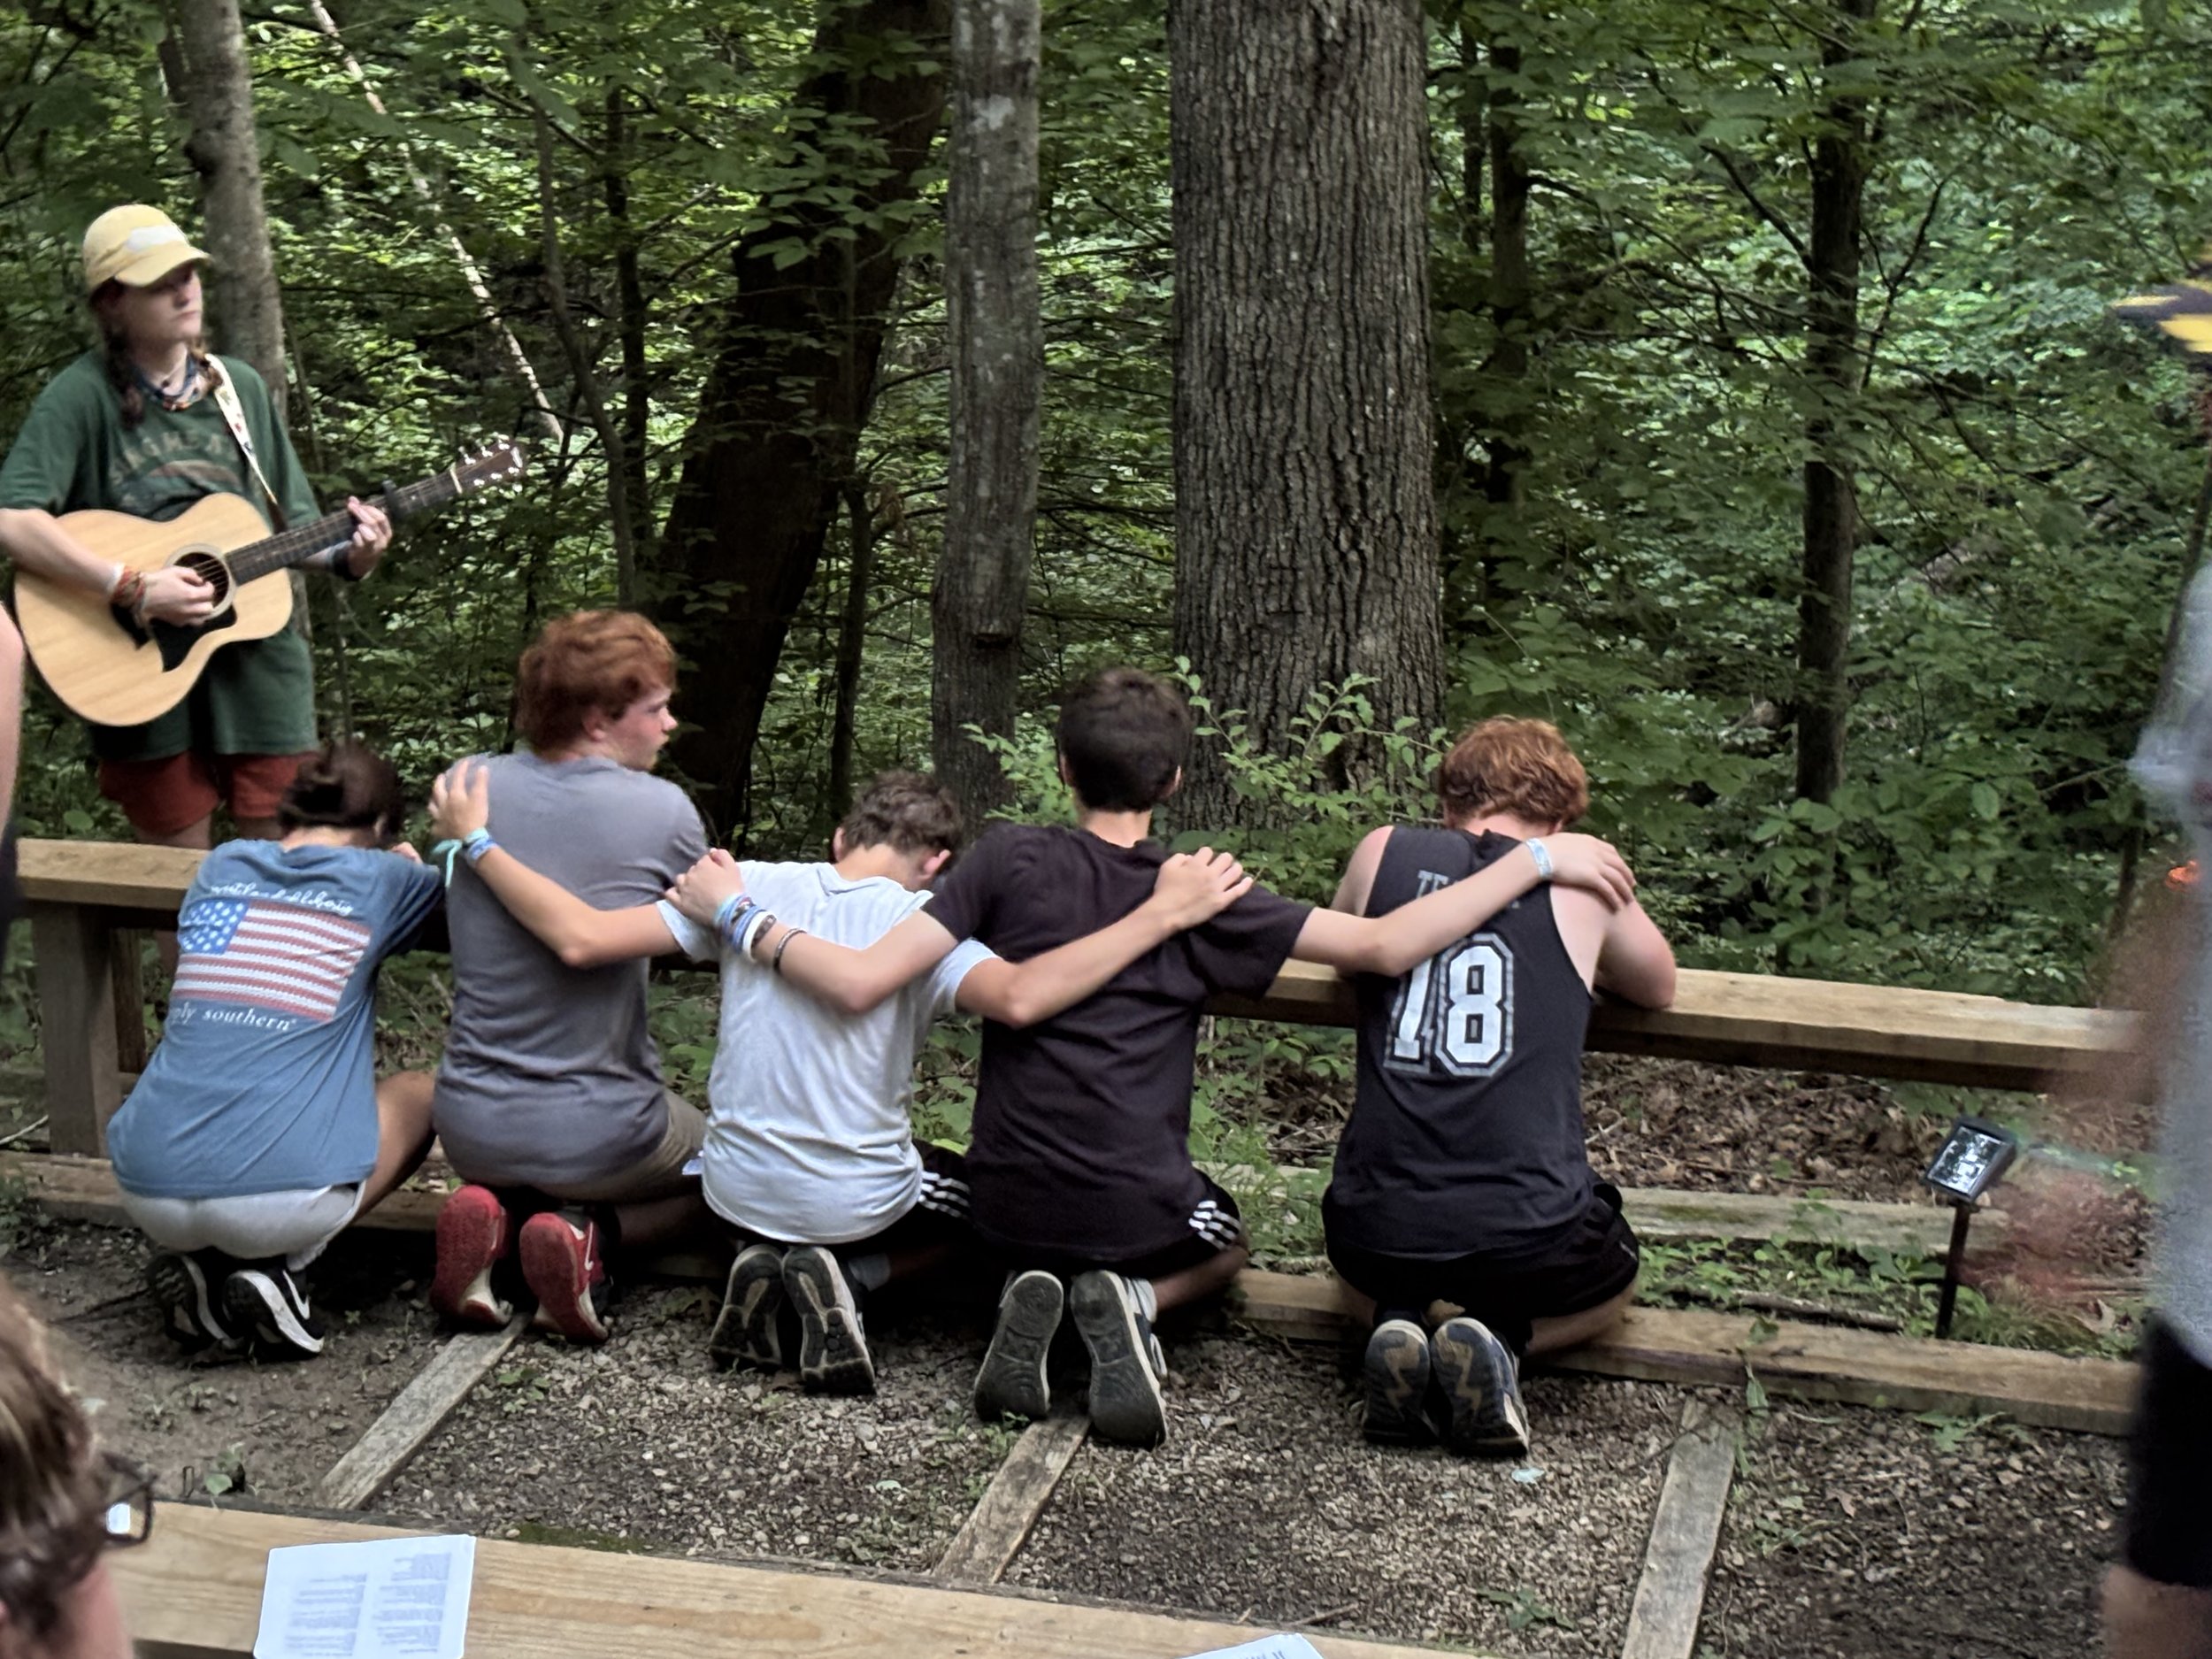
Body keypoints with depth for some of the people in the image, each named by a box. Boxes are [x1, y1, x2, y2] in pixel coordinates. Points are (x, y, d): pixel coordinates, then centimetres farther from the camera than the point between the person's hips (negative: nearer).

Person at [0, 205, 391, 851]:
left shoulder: (240, 387, 9)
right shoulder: (83, 395, -8)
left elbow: (292, 521, 14)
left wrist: (349, 555, -6)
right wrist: (135, 589, -23)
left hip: (258, 661, 4)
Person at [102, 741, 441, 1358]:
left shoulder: (221, 866, 16)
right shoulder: (381, 880, 6)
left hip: (148, 1191, 5)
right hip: (286, 1190, -4)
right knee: (420, 1093, 23)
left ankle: (196, 1260, 10)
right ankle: (282, 1266, 3)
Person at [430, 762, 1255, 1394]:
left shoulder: (751, 888, -7)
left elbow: (582, 936, -15)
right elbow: (1019, 998, -37)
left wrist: (474, 841, -6)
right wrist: (1163, 913, -33)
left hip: (739, 1188, 4)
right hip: (861, 1201, -4)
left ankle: (767, 1265, 5)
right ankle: (848, 1278, -2)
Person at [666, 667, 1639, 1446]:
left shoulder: (1011, 859, -7)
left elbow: (861, 985, -15)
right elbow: (1385, 948, -13)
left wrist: (740, 912, -1)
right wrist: (1534, 862, -5)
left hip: (1010, 1203, 1)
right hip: (1140, 1212, -1)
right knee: (1221, 1247, 34)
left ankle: (1033, 1296, -1)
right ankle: (1134, 1305, -3)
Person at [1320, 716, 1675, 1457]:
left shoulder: (1384, 853, 4)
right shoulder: (1578, 876, 1)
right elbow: (1659, 988, 19)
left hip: (1377, 1227, 2)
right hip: (1528, 1235, -2)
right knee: (1613, 1280, 33)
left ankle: (1397, 1326, 6)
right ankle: (1501, 1338, 3)